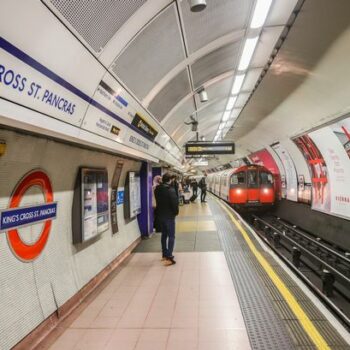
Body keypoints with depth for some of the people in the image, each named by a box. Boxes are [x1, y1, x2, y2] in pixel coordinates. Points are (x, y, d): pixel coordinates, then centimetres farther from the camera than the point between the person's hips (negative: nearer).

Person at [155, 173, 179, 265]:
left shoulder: (157, 189, 2)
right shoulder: (170, 189, -19)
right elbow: (175, 202, -17)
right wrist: (176, 212, -3)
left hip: (160, 215, 7)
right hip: (169, 215, -7)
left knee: (164, 234, 18)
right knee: (171, 236, -2)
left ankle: (164, 254, 26)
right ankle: (169, 257, -7)